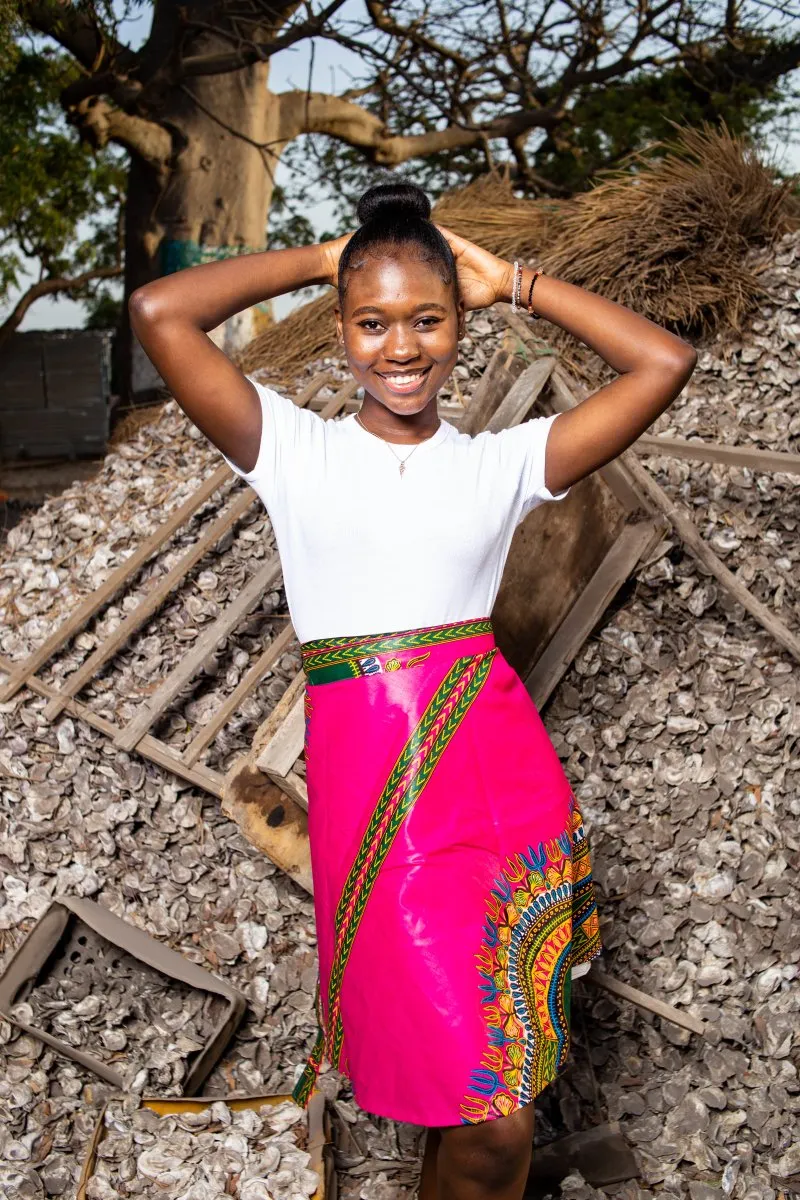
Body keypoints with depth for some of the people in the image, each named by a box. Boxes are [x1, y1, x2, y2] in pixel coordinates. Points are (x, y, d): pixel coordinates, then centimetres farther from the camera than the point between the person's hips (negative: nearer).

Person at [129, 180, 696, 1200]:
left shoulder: (503, 462, 9)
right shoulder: (292, 449, 5)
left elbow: (664, 362, 6)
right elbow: (157, 312, -5)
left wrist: (512, 283, 9)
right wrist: (319, 261, 5)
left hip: (502, 771, 2)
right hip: (365, 780, -2)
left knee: (490, 1115, 7)